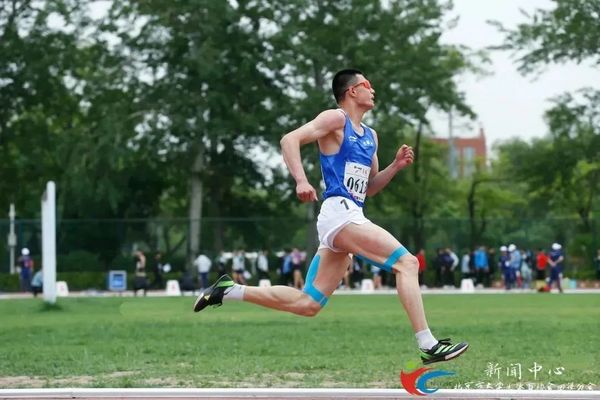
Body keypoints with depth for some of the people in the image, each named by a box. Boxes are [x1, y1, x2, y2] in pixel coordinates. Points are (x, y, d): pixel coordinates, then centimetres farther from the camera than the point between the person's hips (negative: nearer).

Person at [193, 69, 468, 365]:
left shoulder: (370, 136, 24)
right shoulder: (336, 119, -2)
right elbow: (290, 139, -13)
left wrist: (395, 166, 12)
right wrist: (301, 180, -27)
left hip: (351, 216, 9)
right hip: (340, 213, -9)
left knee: (307, 304, 7)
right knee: (407, 262, -17)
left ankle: (230, 290, 15)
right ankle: (428, 346, -20)